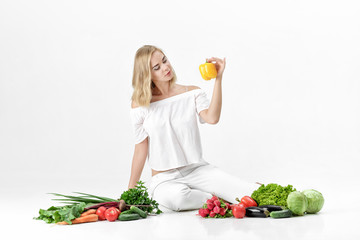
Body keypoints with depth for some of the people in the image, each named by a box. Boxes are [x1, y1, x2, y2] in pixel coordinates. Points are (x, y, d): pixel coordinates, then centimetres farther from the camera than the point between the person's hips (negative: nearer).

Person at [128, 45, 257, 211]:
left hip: (198, 169, 0)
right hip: (164, 179, 1)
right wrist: (131, 190, 1)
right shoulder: (141, 104, -1)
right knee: (175, 197, -39)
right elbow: (141, 148, 2)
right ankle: (218, 200, -14)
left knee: (251, 194, -26)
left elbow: (212, 118, -16)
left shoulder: (192, 93, 4)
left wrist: (218, 79, -19)